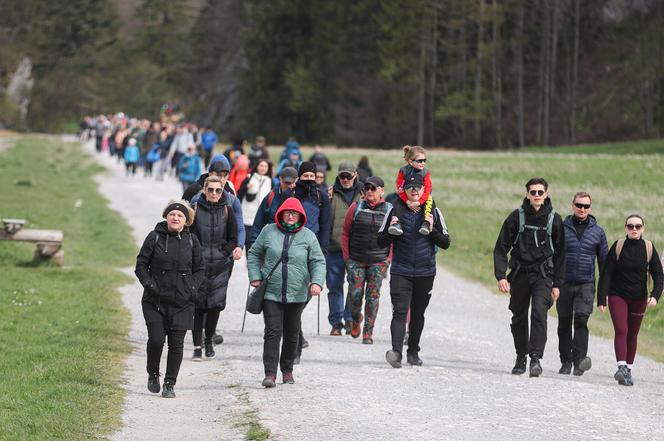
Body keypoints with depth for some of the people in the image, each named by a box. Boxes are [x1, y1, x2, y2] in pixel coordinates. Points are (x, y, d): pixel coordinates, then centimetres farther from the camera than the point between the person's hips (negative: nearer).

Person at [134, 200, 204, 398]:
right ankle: (153, 374, 17)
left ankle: (170, 384, 10)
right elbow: (141, 264, 3)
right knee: (156, 339, -10)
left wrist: (193, 287, -1)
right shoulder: (155, 237, -1)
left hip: (182, 302, 2)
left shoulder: (191, 240, 5)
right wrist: (148, 283, -10)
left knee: (176, 344, 1)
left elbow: (200, 269, 13)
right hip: (155, 301, -2)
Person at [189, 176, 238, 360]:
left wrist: (223, 253, -6)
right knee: (198, 305, -4)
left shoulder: (227, 211, 5)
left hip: (220, 265, 1)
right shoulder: (195, 209, 1)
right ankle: (197, 345, 0)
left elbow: (233, 239, 9)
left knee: (215, 303, -2)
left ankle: (209, 341, 16)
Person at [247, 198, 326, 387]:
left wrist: (317, 282, -14)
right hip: (271, 293, -1)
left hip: (297, 294, 1)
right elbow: (254, 254, 14)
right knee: (273, 332, -9)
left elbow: (318, 262, 2)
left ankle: (287, 370, 26)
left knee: (292, 334, 11)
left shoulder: (308, 236, 3)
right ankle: (270, 373, -11)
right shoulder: (268, 232, 4)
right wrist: (255, 276, 2)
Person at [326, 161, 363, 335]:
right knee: (335, 286, 4)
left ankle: (350, 319, 9)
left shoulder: (363, 194, 9)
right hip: (335, 247, 0)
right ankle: (336, 322, 10)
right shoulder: (332, 193, 6)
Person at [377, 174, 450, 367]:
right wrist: (391, 230, -14)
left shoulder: (433, 213, 5)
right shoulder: (395, 211, 2)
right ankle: (396, 351, -25)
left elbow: (446, 243, 5)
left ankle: (413, 352, 24)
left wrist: (431, 229, -11)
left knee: (418, 314, 11)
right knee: (400, 312, -14)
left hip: (425, 272, 2)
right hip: (400, 271, -2)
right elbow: (381, 242, 5)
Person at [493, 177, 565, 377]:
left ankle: (536, 358, -20)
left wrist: (557, 284, 2)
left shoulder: (554, 219, 0)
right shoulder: (516, 217, -2)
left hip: (543, 274, -1)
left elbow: (560, 253, 6)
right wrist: (501, 276, -11)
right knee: (519, 317, 8)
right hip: (520, 273, 2)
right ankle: (521, 357, 24)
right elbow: (501, 248, 0)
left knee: (539, 312, -20)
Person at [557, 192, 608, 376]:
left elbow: (604, 260, 12)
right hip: (564, 283, 1)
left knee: (581, 319, -16)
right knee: (564, 324, 7)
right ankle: (566, 362, 16)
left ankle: (579, 359, -21)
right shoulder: (562, 228, 2)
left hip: (586, 284, -1)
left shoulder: (597, 232, 7)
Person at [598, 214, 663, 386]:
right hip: (617, 295, -2)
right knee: (621, 330, -16)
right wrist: (601, 299, -9)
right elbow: (606, 273, -4)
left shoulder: (649, 248, -2)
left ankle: (628, 370, 17)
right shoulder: (618, 246, -5)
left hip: (639, 299, 2)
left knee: (632, 335, 8)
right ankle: (621, 367, -27)